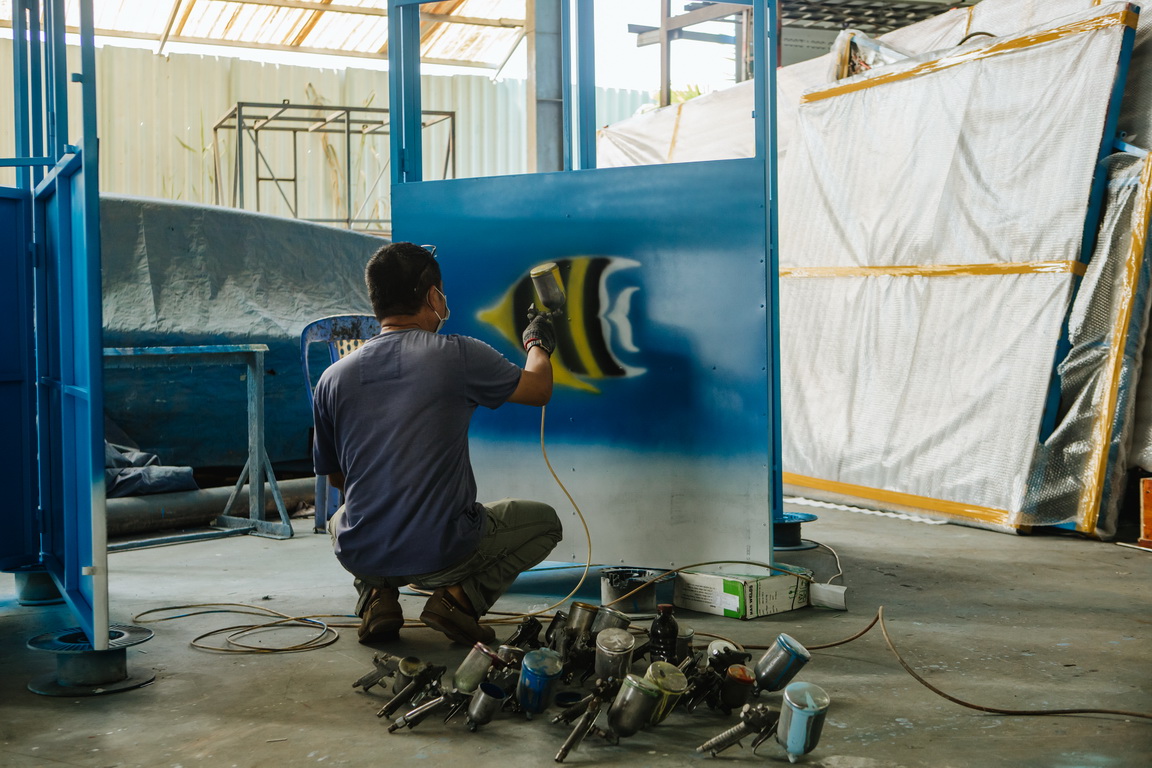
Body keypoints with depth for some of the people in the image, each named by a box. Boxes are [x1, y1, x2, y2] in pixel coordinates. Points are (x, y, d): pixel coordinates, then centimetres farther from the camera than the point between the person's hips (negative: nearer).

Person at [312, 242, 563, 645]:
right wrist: (538, 345, 29)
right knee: (544, 521, 22)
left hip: (360, 556, 4)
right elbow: (539, 389, 7)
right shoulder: (458, 355, -10)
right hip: (443, 556, -4)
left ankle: (377, 596, 11)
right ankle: (460, 595, 0)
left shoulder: (333, 378, 1)